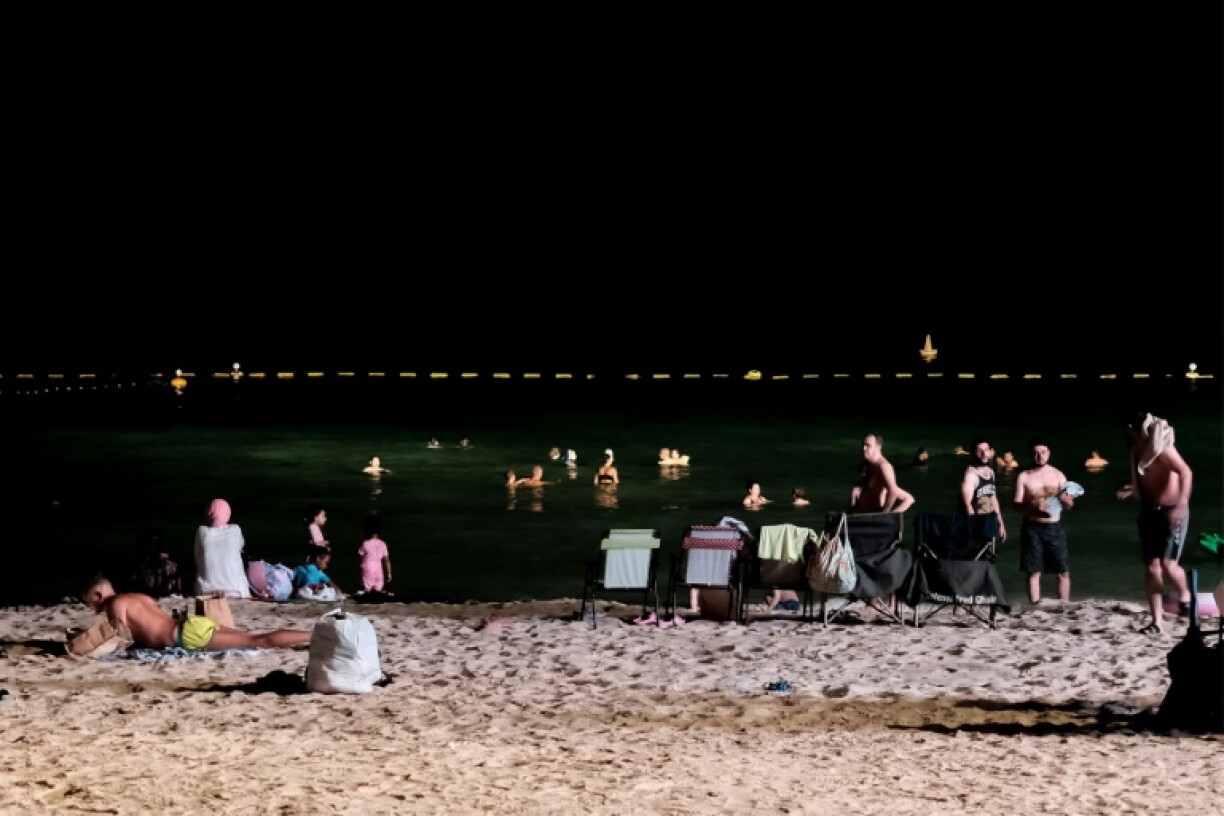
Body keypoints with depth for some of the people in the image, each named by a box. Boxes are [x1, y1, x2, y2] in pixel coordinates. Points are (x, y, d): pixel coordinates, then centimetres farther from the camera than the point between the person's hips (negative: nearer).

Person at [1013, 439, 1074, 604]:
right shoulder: (1024, 476, 2)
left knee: (1063, 572, -1)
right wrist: (1033, 505, -21)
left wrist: (1066, 499, -17)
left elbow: (1069, 503, 8)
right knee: (1034, 572, 0)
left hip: (1054, 527, 1)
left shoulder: (1057, 475, 7)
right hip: (1032, 528, -1)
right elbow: (1016, 505, -2)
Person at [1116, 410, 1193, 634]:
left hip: (1171, 513, -8)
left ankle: (1185, 596, 15)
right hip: (1149, 513, 8)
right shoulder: (1138, 451, 9)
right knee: (1151, 567, 4)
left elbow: (1186, 472, -29)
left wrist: (1180, 505, -38)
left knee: (1168, 564, -16)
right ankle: (1157, 621, 8)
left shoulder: (1161, 447, -18)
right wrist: (1132, 489, 11)